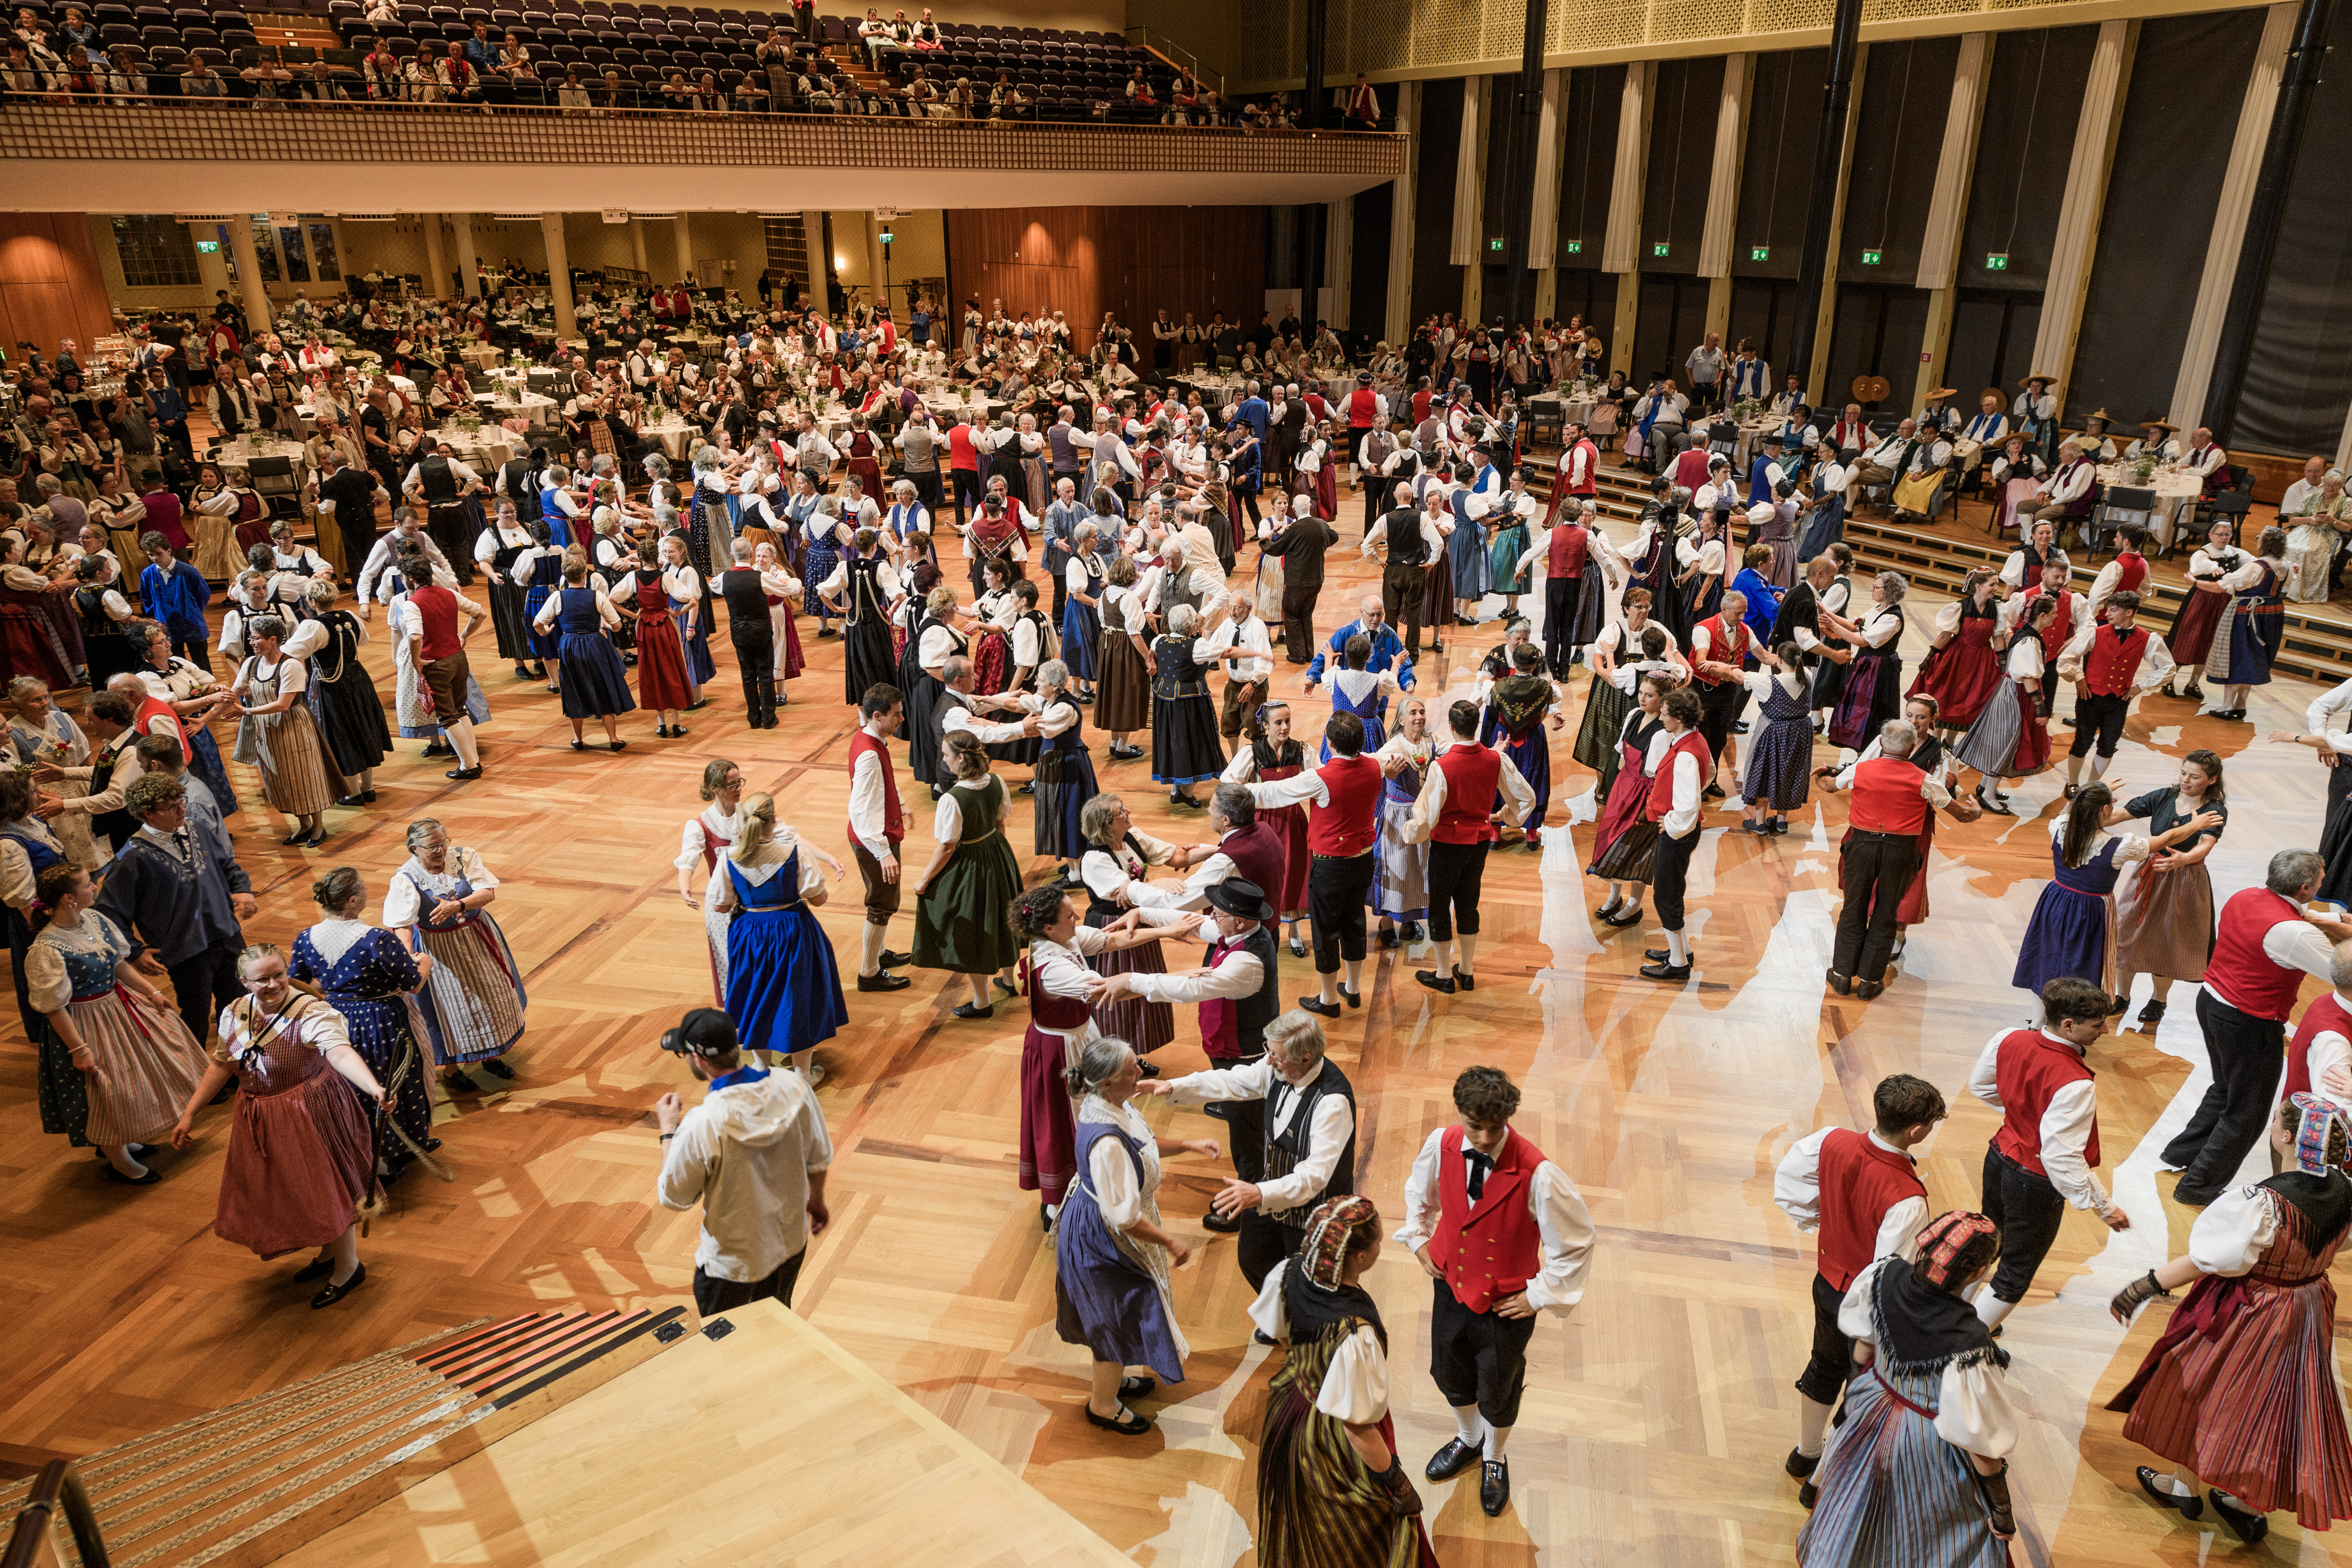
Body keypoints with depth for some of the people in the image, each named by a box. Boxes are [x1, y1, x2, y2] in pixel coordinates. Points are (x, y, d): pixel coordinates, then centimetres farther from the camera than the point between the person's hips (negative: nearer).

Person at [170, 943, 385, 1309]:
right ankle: (328, 1255, 42)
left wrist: (374, 1088, -59)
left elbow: (340, 1052, -42)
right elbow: (220, 1065, 9)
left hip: (310, 1114, -7)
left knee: (326, 1187, 4)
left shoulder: (310, 1013, -25)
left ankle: (349, 1268, 25)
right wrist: (189, 1114, 8)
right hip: (261, 1121, 7)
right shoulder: (235, 1014, -3)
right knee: (286, 1191, 20)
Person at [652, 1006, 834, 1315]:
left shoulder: (701, 1126, -32)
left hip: (731, 1263, -5)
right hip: (792, 1243, 5)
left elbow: (674, 1198, -14)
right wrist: (816, 1199, 19)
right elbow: (819, 1159, -2)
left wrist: (668, 1129, -2)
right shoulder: (794, 1087, -18)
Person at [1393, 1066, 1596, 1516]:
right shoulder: (1440, 1146, -19)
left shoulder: (1537, 1175, -33)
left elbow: (1577, 1242, -18)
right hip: (1450, 1285, 4)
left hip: (1505, 1304, -3)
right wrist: (1419, 1241, 2)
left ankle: (1493, 1460, 52)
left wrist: (1540, 1294, -13)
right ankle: (1468, 1440, 58)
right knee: (1449, 1373, 26)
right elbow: (1418, 1193, 7)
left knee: (1497, 1392, 20)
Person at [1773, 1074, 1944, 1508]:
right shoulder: (1906, 1200, -37)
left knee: (1825, 1367, 30)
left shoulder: (1833, 1141, -18)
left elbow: (1785, 1179, -1)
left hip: (1828, 1281, 6)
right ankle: (1823, 1483, 38)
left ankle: (1805, 1455, 53)